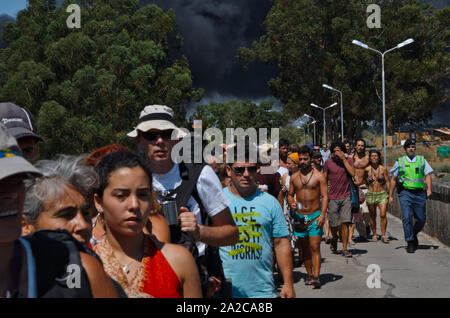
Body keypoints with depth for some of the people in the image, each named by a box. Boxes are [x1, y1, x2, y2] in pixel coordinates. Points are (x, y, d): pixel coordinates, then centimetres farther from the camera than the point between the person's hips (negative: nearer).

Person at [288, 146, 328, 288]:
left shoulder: (319, 176, -1)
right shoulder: (294, 177, 10)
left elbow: (325, 196, -3)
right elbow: (290, 194, 17)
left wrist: (322, 215, -14)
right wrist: (292, 203, -6)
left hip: (314, 216, -4)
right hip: (299, 216, 4)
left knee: (315, 247, -11)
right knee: (304, 248, 9)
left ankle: (316, 277, -15)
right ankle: (309, 274, 20)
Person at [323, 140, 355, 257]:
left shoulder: (348, 160, 3)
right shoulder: (328, 162, 2)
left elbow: (352, 173, -14)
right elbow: (324, 180, 7)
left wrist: (344, 159, -14)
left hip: (346, 197, 0)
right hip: (333, 198, 0)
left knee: (345, 223, -7)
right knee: (334, 224, 4)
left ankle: (344, 248, 1)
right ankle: (334, 240, 35)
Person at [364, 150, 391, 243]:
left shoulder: (383, 169, 0)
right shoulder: (367, 169, 0)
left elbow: (387, 182, 4)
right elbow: (365, 181, 16)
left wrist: (390, 195, 2)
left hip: (382, 194, -1)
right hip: (371, 195, 1)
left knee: (383, 215, -13)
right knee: (373, 216, 7)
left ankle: (383, 235, -7)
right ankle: (374, 235, 19)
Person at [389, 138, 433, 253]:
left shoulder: (422, 160, 12)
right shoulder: (399, 162, 8)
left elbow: (428, 175, 6)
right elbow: (393, 179, 11)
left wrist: (429, 189, -11)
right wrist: (390, 196, 8)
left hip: (419, 193, 2)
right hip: (405, 193, -2)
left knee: (421, 219, 5)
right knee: (407, 217, -12)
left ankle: (413, 234, 32)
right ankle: (410, 242, -4)